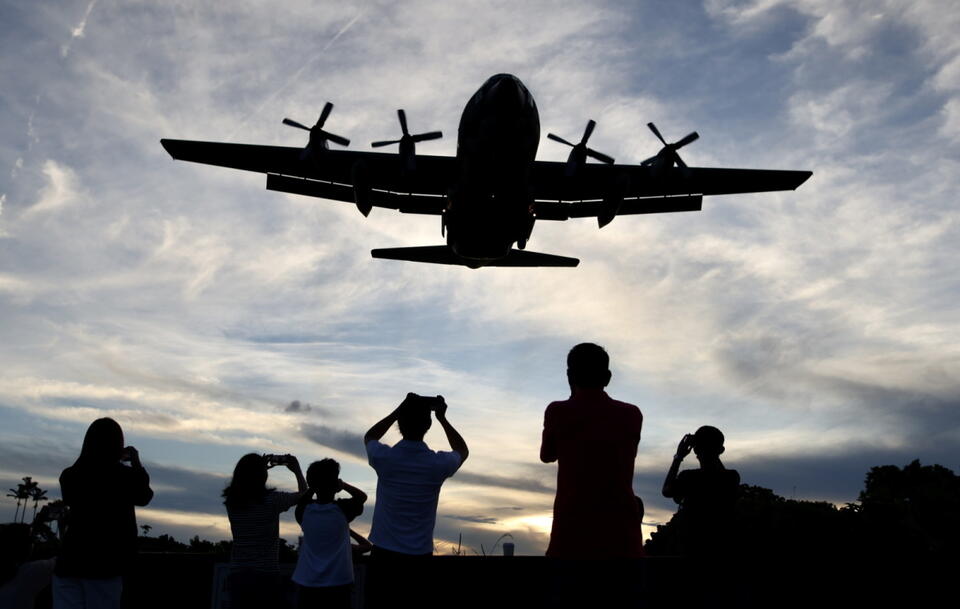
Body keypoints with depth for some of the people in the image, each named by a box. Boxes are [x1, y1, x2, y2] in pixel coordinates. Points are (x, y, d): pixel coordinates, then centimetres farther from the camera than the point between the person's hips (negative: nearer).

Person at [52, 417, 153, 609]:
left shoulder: (70, 476, 2)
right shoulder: (125, 476, -6)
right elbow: (144, 496, 12)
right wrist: (136, 462, 21)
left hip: (69, 561, 3)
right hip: (105, 563, -3)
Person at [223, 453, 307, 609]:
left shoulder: (231, 501, 0)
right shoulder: (272, 500, -12)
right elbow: (303, 494, 7)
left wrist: (261, 466, 26)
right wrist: (297, 469, 20)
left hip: (238, 575, 4)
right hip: (266, 576, -4)